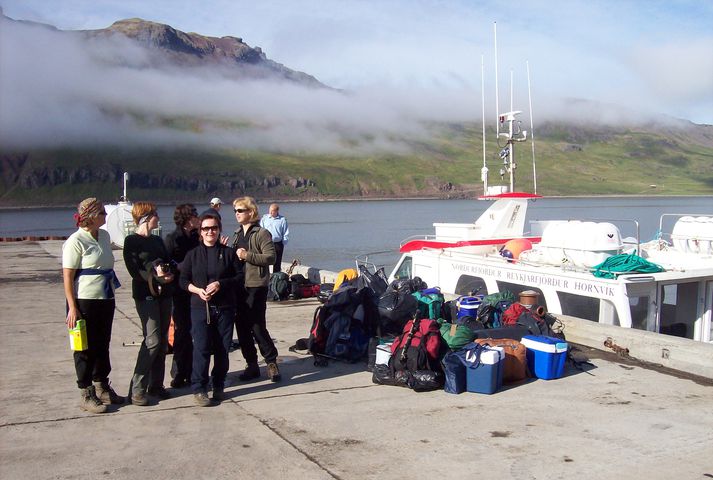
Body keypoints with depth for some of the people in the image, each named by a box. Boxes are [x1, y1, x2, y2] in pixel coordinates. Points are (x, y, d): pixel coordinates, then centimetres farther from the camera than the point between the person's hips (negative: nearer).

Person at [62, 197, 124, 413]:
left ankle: (102, 387, 30)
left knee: (102, 344, 16)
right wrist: (72, 307, -18)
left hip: (106, 299, 7)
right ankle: (87, 394, 15)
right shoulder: (76, 241, -13)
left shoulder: (104, 235, 8)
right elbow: (67, 276, -14)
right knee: (86, 347, 4)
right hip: (85, 300, -7)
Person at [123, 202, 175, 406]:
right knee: (152, 340, -13)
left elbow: (169, 263, 15)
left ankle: (156, 384, 16)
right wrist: (157, 278, -19)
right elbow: (134, 270, -11)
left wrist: (167, 272, -7)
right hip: (145, 295, -7)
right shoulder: (132, 241, -3)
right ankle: (137, 388, -5)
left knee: (162, 341, 7)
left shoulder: (158, 240, 17)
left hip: (164, 293, 7)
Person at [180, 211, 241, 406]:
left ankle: (219, 386, 19)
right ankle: (199, 389, 2)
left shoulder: (228, 253, 6)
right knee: (201, 348, -7)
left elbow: (239, 277, 3)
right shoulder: (193, 254, 7)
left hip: (225, 308, 1)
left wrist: (220, 284, -11)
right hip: (200, 307, -1)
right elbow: (184, 280, 6)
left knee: (222, 349, 5)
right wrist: (197, 290, -12)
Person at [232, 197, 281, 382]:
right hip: (239, 285, 8)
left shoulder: (261, 233, -7)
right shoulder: (238, 233, 17)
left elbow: (271, 257, -16)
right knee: (242, 326, 8)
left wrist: (247, 255, -19)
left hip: (256, 285, -7)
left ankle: (271, 361, 9)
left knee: (257, 326, -6)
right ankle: (252, 365, 19)